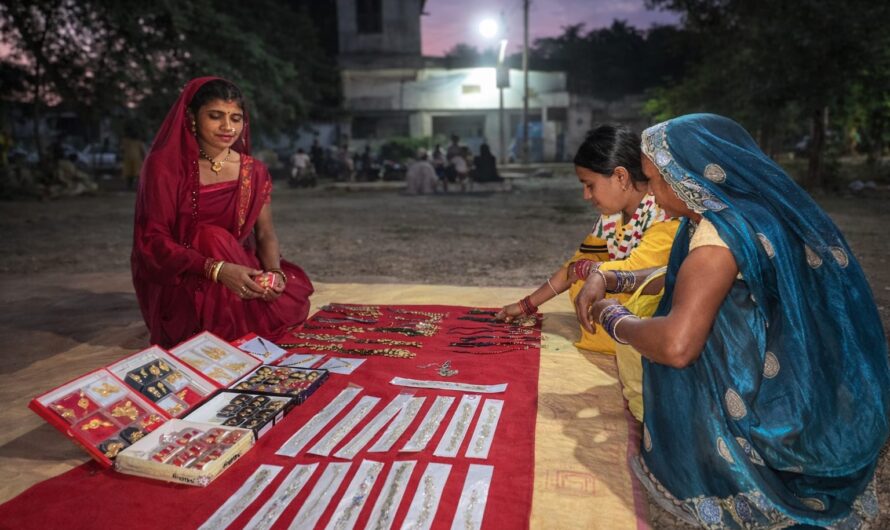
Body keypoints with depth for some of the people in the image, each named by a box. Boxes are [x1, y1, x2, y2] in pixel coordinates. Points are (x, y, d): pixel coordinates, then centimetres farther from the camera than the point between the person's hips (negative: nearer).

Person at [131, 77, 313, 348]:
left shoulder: (254, 172, 1)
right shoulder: (164, 165, -11)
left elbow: (265, 235, 1)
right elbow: (153, 240, -16)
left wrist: (274, 272, -23)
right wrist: (217, 270, -31)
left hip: (239, 270, 4)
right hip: (178, 281, -4)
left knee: (290, 301, -21)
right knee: (213, 238, -33)